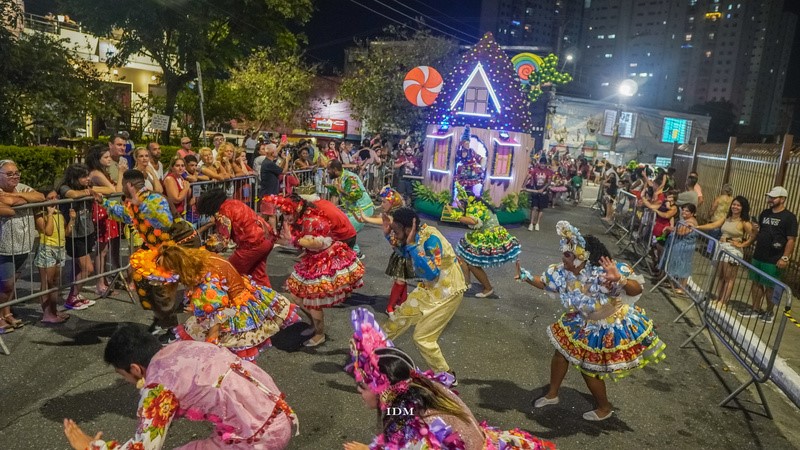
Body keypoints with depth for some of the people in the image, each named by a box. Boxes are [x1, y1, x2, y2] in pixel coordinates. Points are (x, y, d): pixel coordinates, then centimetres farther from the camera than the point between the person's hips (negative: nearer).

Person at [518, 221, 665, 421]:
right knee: (561, 352, 15)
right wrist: (526, 276, -6)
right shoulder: (564, 272, -16)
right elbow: (545, 282, 4)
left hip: (608, 331, -7)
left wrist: (620, 279, -61)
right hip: (584, 324, 7)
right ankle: (552, 394, 39)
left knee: (589, 370, 7)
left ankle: (604, 408, 37)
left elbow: (636, 290, -41)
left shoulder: (603, 273, -37)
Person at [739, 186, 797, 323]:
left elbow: (791, 240, -12)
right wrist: (756, 231, -4)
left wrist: (785, 257, -17)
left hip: (773, 260, -6)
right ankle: (756, 310, 21)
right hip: (758, 256, 6)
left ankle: (770, 312, 20)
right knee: (756, 282, 10)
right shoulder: (765, 213, 10)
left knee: (770, 287, 4)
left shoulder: (789, 217, -9)